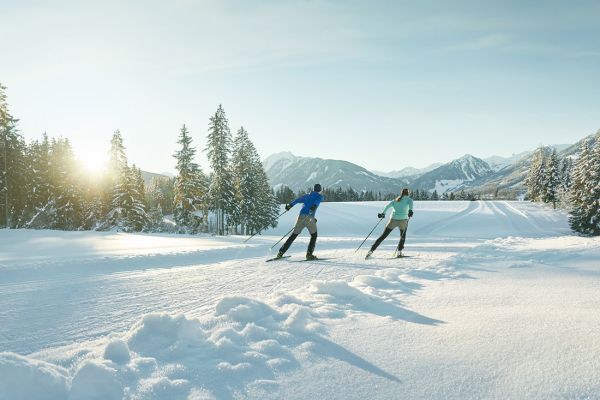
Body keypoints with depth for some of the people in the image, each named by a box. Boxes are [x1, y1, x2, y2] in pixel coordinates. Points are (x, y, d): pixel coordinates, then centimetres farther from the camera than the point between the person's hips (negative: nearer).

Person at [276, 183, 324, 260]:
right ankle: (309, 254, 0)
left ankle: (281, 252, 7)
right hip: (309, 217, -4)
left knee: (294, 235, 11)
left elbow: (298, 200, 18)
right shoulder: (319, 196, 13)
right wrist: (314, 206, -27)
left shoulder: (307, 195, 27)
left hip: (301, 216, 5)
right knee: (314, 235, 13)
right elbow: (317, 201, -9)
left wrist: (290, 205, 23)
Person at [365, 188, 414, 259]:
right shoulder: (408, 199, 11)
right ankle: (399, 251, 8)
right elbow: (410, 203, -13)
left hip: (393, 220, 2)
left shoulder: (395, 200, 20)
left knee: (383, 236, 8)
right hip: (403, 220, -2)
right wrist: (410, 210, -29)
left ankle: (371, 251, 0)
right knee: (403, 236, 25)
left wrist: (383, 213, -3)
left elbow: (388, 206, 3)